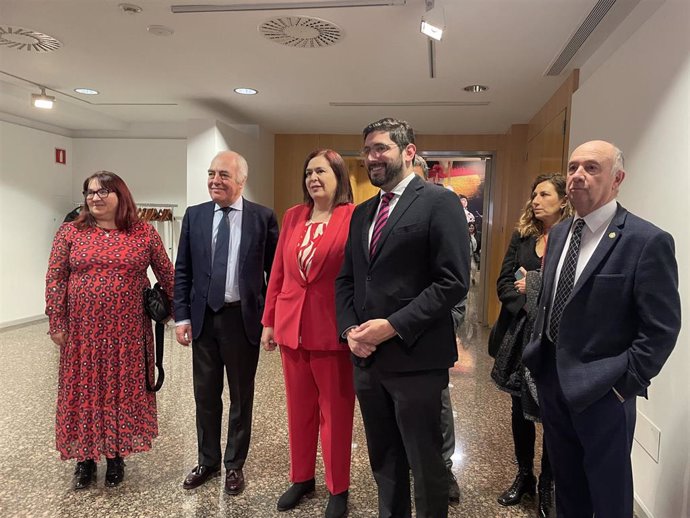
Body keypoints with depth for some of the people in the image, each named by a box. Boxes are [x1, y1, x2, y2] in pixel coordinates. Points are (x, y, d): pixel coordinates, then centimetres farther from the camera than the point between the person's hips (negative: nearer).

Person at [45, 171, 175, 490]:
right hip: (82, 331, 1)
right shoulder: (70, 232, 2)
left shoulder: (144, 233, 0)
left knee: (123, 390, 8)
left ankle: (116, 456, 25)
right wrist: (56, 323, -4)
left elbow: (167, 275, 4)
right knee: (84, 391, 10)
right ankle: (85, 458, 26)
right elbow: (55, 279, 1)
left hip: (127, 331, 0)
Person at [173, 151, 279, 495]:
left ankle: (234, 465, 31)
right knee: (205, 395, 15)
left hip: (243, 318, -2)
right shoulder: (194, 215, 3)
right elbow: (182, 270, 5)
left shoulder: (263, 218, -6)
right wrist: (182, 316, 0)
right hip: (203, 317, 3)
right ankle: (208, 461, 35)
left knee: (241, 396, 12)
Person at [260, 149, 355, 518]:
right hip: (292, 327, 5)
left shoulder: (355, 217, -8)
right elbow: (277, 273, 10)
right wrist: (269, 321, 9)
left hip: (333, 331, -5)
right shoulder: (292, 216, 8)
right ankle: (301, 478, 36)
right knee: (299, 409, 17)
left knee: (335, 412, 10)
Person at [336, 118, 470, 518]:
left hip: (415, 360, -6)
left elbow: (454, 281, -15)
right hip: (367, 359, 7)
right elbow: (346, 280, 15)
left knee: (425, 465, 10)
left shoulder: (439, 202, -8)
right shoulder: (363, 212, 14)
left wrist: (393, 327, -18)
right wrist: (349, 329, -2)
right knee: (384, 462, 20)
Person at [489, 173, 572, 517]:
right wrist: (531, 305, -14)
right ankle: (524, 476, 33)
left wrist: (534, 288, -12)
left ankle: (547, 486, 27)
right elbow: (503, 284, 0)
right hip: (519, 335, 4)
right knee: (520, 408, 14)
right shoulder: (521, 237, 5)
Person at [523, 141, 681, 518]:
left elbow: (661, 329, -15)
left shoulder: (648, 241, -16)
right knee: (566, 485, 23)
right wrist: (537, 355, 11)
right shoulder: (558, 234, 6)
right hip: (550, 379, 6)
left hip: (601, 390, -6)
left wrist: (625, 383, -14)